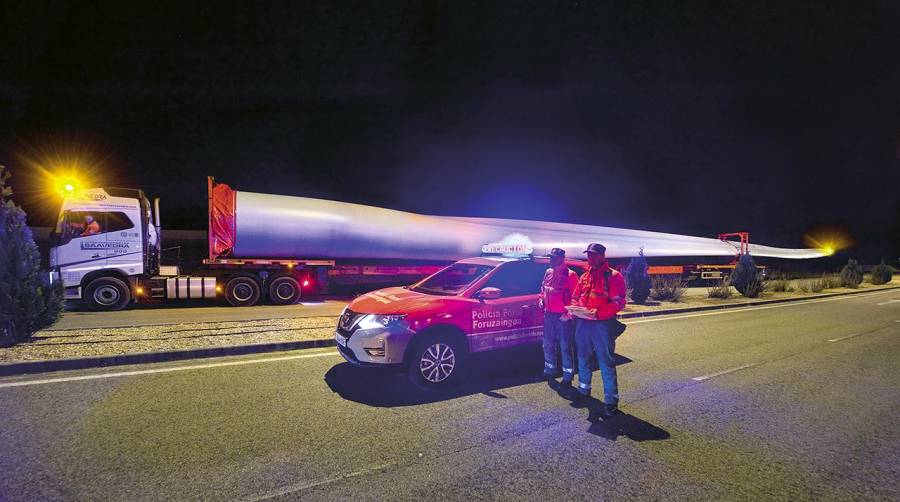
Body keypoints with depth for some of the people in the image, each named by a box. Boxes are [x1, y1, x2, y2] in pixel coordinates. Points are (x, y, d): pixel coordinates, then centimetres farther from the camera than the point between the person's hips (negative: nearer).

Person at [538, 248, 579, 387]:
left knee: (565, 347, 1)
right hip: (549, 315, 7)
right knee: (548, 345, 17)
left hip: (563, 316, -7)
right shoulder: (548, 273, 10)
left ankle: (567, 377, 11)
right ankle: (549, 371, 33)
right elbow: (543, 289, 21)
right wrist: (541, 300, 3)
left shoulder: (570, 275, -10)